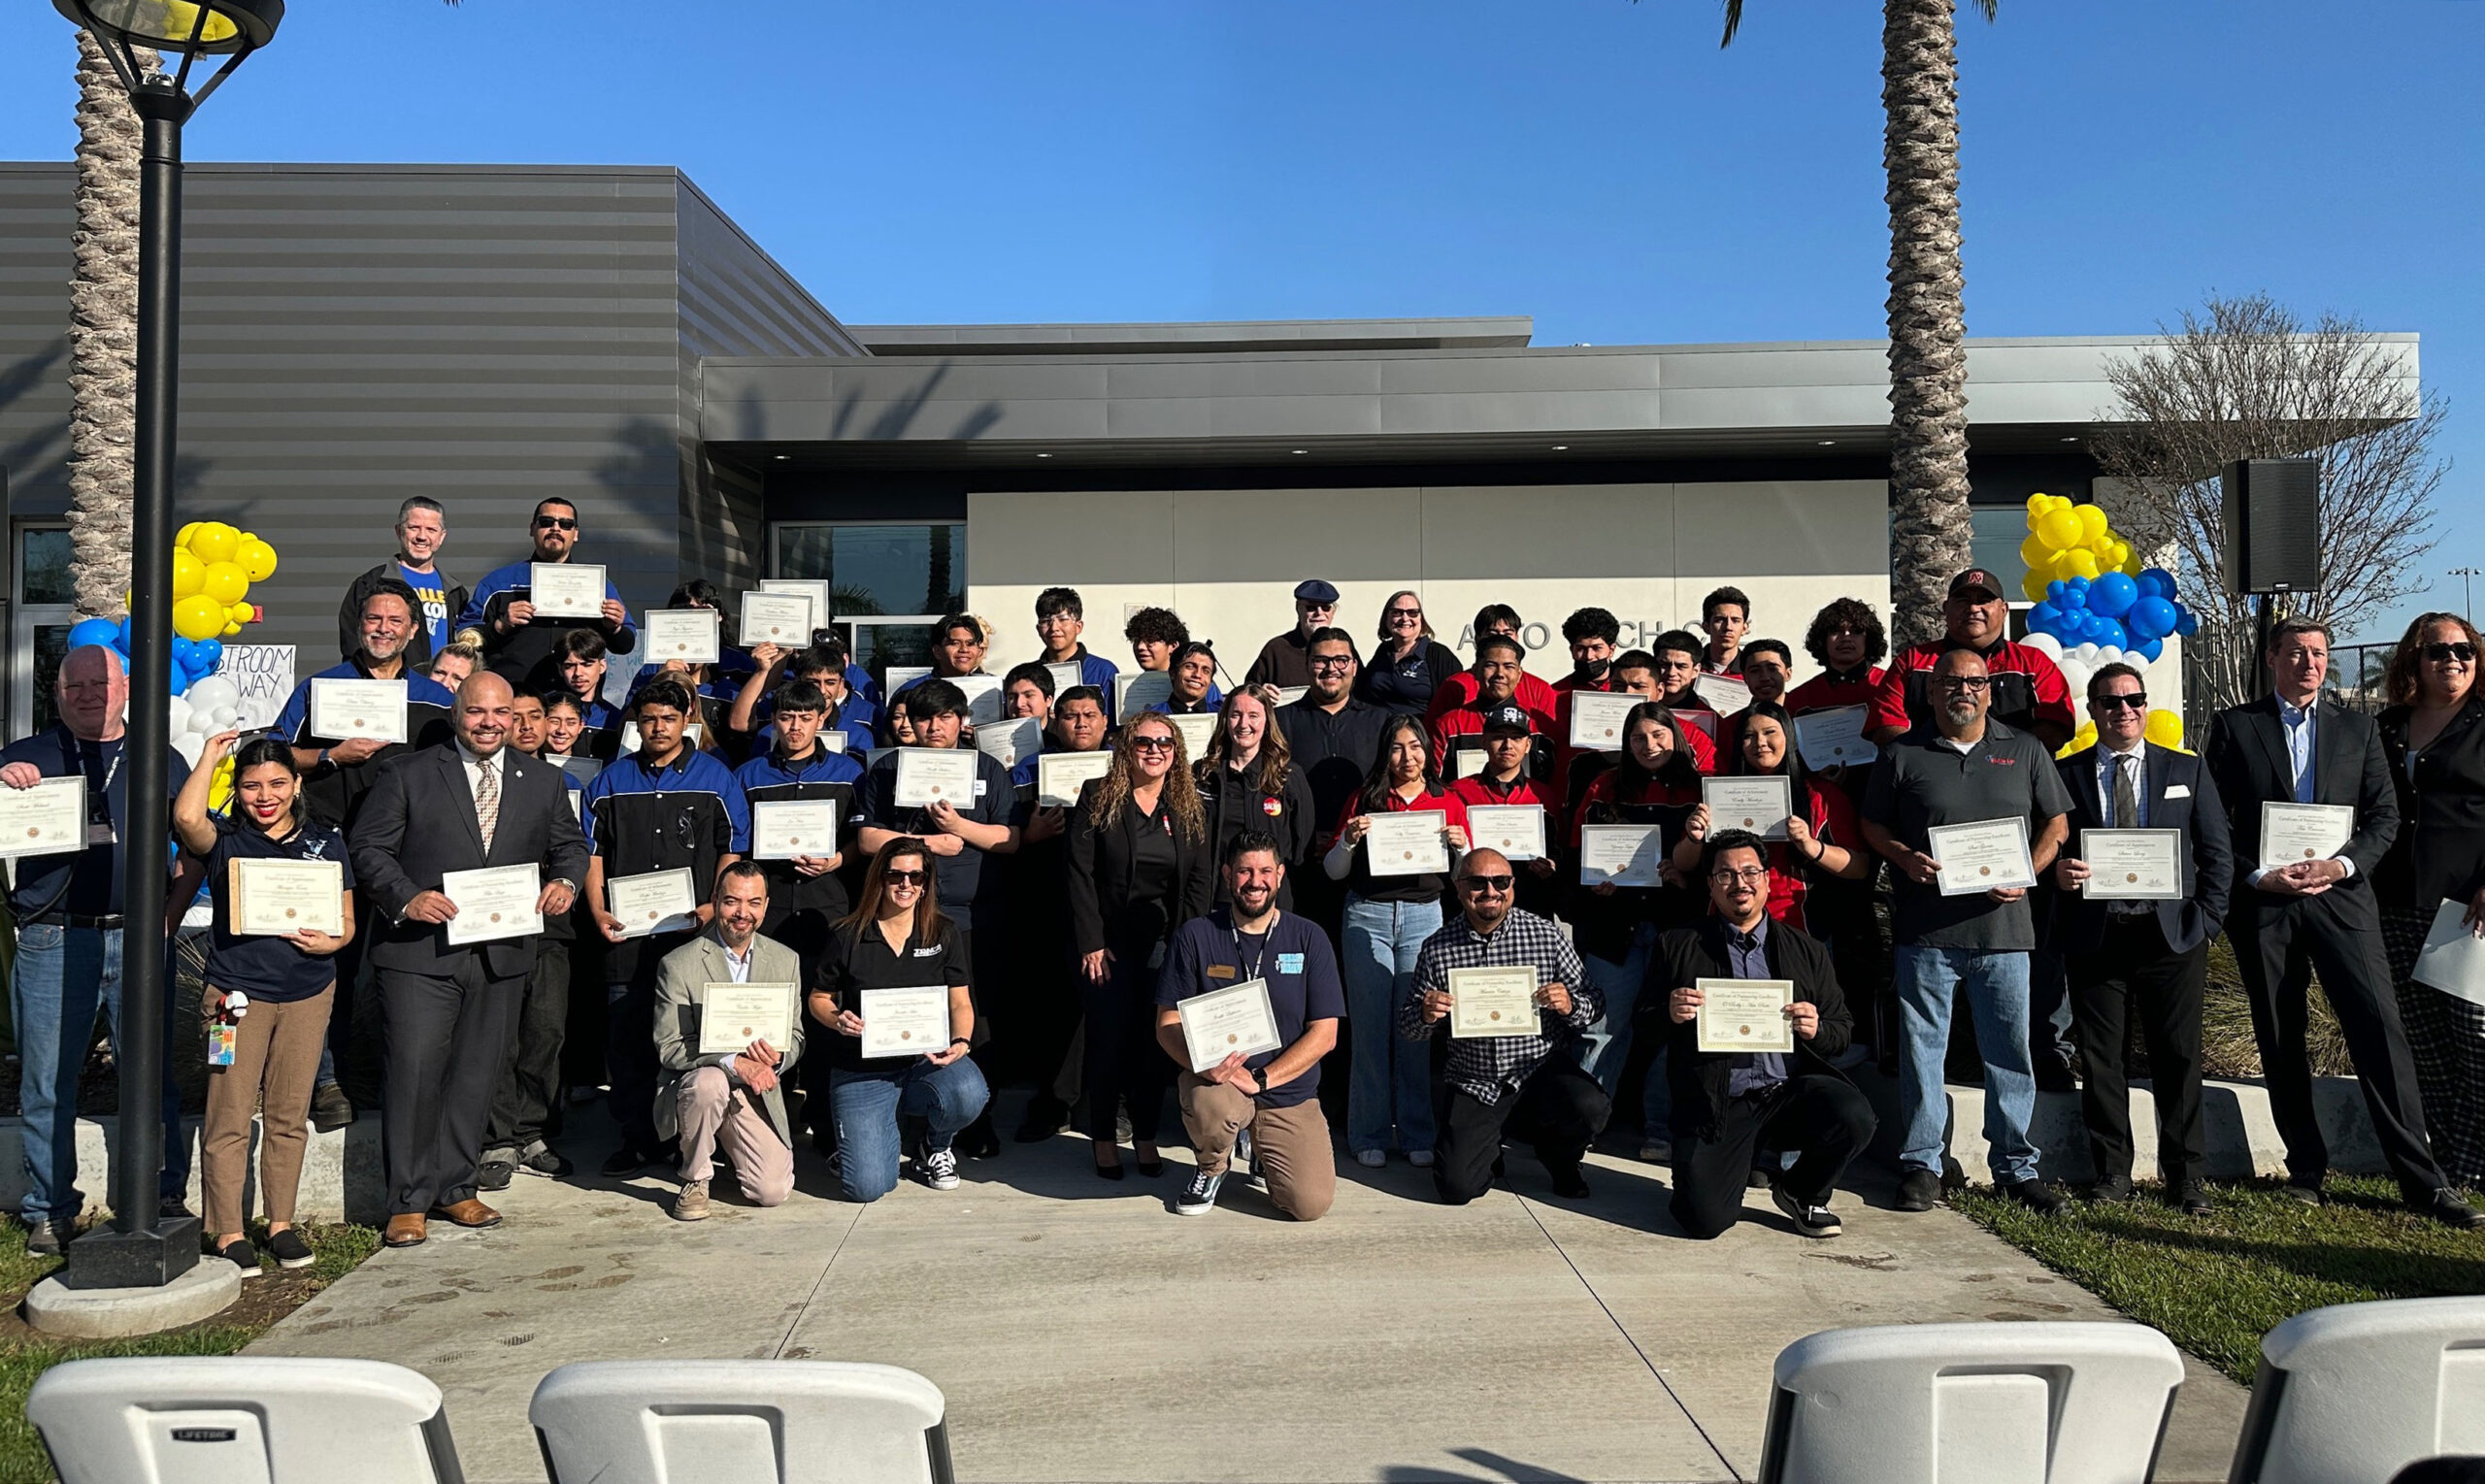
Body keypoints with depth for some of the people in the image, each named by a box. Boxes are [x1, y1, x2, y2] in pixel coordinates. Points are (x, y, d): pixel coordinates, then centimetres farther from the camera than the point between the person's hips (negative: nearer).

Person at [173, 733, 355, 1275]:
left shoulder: (326, 843, 9)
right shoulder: (224, 840, 1)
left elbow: (347, 919, 11)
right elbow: (186, 817, -22)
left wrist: (330, 941, -11)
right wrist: (210, 756, -9)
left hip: (308, 993, 3)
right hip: (237, 991, -2)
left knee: (289, 1116, 10)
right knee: (229, 1118, -1)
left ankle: (282, 1223, 21)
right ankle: (227, 1233, 9)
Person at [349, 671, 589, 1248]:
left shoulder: (543, 781, 12)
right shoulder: (408, 774, 2)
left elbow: (570, 843, 18)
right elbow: (368, 845, -1)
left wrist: (565, 882, -4)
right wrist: (406, 898, -17)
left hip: (503, 954, 4)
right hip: (422, 949, -3)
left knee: (476, 1076, 10)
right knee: (416, 1073, -5)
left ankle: (455, 1189, 23)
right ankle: (408, 1201, 7)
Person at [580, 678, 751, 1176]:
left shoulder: (715, 777, 7)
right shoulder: (611, 780, 14)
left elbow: (734, 849, 4)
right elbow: (593, 851, 13)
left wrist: (715, 906, -8)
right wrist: (598, 911, 1)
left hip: (694, 932, -2)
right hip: (626, 933, 2)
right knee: (626, 1036, 3)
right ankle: (637, 1139, 13)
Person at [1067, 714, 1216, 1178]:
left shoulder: (1190, 808, 7)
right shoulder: (1097, 797, -1)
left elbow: (1200, 880, 5)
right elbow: (1080, 872, -6)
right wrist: (1091, 942, -11)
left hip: (1165, 943, 2)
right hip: (1109, 941, -2)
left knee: (1155, 1042, 6)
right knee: (1107, 1040, 2)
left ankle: (1146, 1136, 19)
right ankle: (1103, 1139, 16)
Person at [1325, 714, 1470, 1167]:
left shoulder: (1449, 803, 9)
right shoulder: (1364, 801, 6)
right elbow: (1333, 872, 7)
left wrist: (1460, 847, -8)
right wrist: (1348, 840, -11)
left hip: (1424, 916, 1)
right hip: (1368, 915, -1)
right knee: (1371, 1026, 1)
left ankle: (1418, 1134, 12)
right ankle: (1369, 1135, 9)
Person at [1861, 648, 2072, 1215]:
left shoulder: (2025, 751, 11)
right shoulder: (1902, 753, 7)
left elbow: (2055, 824, 12)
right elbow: (1873, 825, 10)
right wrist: (1905, 859, -9)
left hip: (2002, 927, 1)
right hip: (1925, 928, -1)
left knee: (2010, 1050, 6)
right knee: (1922, 1046, 4)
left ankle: (2016, 1167, 18)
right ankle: (1921, 1163, 14)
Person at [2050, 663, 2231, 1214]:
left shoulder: (2186, 770, 12)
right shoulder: (2065, 774, 7)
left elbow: (2217, 852, 10)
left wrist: (2207, 919, 0)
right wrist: (2057, 873, -16)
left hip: (2172, 935, 1)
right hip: (2094, 936, 0)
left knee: (2179, 1058, 3)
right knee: (2101, 1059, 3)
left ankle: (2186, 1176, 13)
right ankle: (2111, 1173, 13)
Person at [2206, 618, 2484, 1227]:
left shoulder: (2358, 728, 13)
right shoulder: (2235, 726, 7)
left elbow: (2384, 815, 8)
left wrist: (2343, 864, -9)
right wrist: (2258, 875, -10)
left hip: (2339, 896, 1)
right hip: (2263, 902, -1)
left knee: (2379, 1028, -8)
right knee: (2281, 1042, 6)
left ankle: (2422, 1180, -2)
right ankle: (2307, 1168, 17)